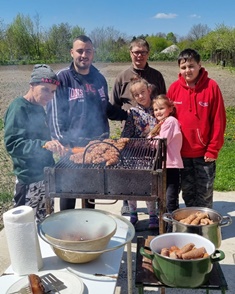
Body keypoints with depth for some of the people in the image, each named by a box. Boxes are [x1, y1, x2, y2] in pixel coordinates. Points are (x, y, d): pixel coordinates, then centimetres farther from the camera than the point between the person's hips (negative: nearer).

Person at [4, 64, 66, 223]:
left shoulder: (38, 108, 10)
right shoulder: (19, 108, -17)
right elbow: (12, 144, -27)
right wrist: (43, 145, -39)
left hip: (44, 174, 9)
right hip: (30, 179, -9)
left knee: (43, 222, 20)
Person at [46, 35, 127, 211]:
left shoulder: (99, 78, 9)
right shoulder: (63, 78, -7)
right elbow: (55, 113, -12)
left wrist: (127, 114, 6)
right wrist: (62, 141, -21)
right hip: (72, 145, -5)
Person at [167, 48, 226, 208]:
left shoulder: (211, 86, -9)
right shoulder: (174, 88, -1)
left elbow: (219, 121, -8)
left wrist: (213, 149, -8)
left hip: (204, 152, -2)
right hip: (182, 152, 3)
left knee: (204, 194, 8)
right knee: (187, 192, 15)